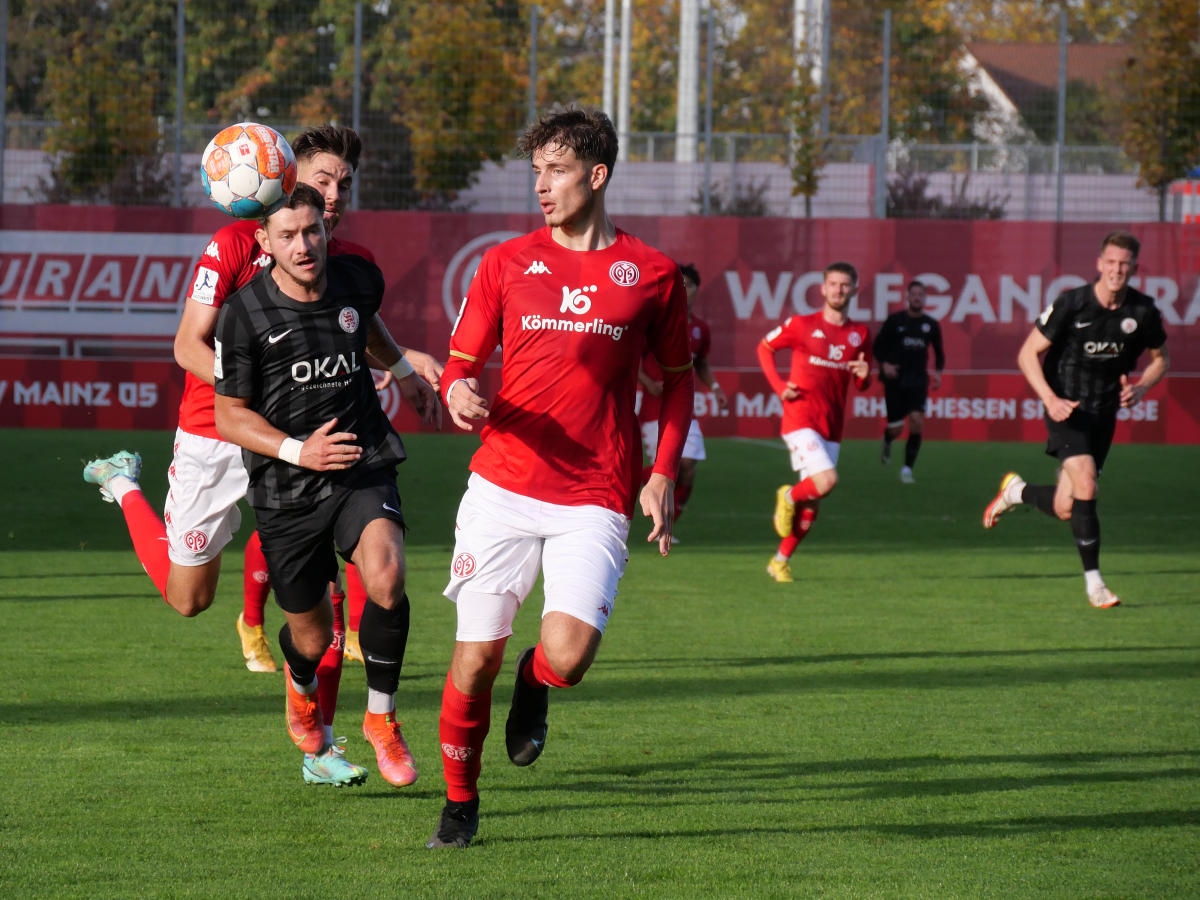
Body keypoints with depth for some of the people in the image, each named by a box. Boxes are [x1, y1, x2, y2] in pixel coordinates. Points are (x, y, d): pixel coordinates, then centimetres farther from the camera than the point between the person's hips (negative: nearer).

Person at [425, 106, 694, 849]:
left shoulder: (651, 273, 4)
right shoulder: (506, 263, 7)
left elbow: (679, 378, 14)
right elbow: (462, 362, 12)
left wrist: (664, 473, 3)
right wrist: (460, 393, -13)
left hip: (595, 501, -1)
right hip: (502, 487, 1)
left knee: (568, 657, -19)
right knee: (476, 656, -1)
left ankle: (534, 685, 19)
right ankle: (460, 801, 22)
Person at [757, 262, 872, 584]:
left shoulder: (860, 334, 8)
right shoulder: (801, 325, -3)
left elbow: (862, 385, 16)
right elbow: (764, 347, 8)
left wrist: (863, 375, -9)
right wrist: (779, 386, -5)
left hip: (831, 429, 5)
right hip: (800, 420, -5)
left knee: (811, 506, 6)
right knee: (827, 480, -24)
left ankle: (780, 562, 22)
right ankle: (788, 496, 7)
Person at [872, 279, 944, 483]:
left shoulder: (931, 325, 5)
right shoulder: (894, 321, -2)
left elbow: (939, 351, 19)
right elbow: (877, 346, 4)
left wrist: (938, 372, 3)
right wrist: (884, 364, -13)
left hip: (918, 382, 1)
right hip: (895, 380, -1)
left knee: (917, 421, -17)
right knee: (896, 428, -2)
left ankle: (907, 469, -9)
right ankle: (887, 441, 38)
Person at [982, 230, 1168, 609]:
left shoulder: (1143, 311, -4)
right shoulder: (1071, 304, -13)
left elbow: (1160, 358, 14)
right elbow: (1028, 354, -7)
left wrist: (1141, 387, -6)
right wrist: (1050, 399, -20)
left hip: (1104, 414, 4)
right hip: (1067, 408, -4)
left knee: (1065, 509, 2)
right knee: (1085, 485, -23)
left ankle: (1017, 491, 35)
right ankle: (1093, 581, -12)